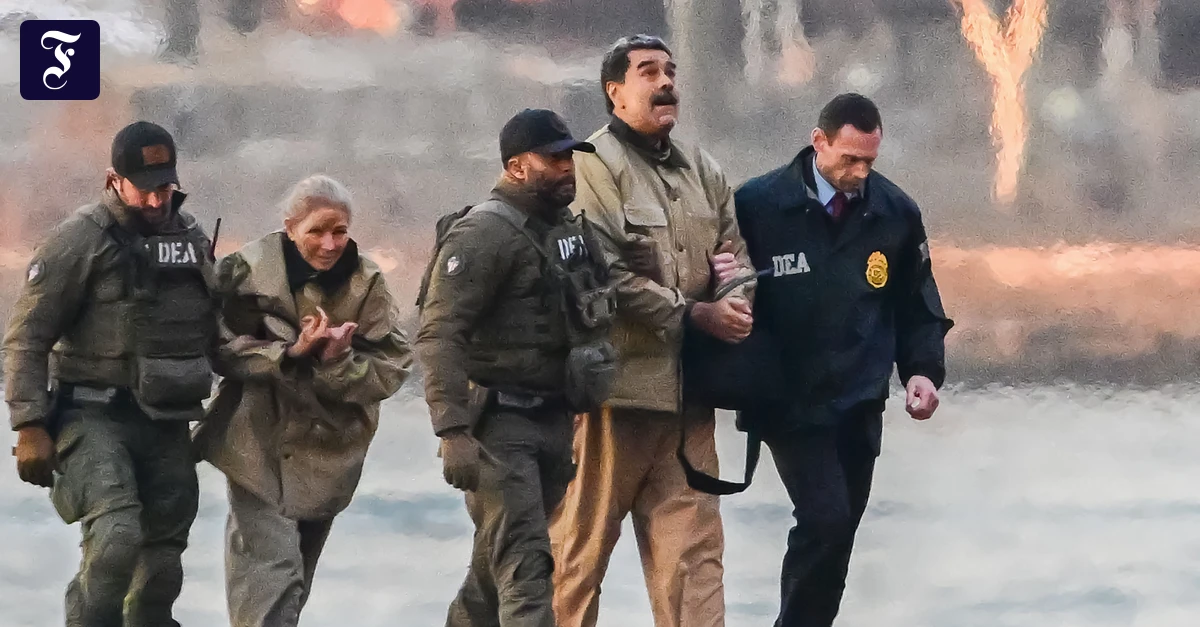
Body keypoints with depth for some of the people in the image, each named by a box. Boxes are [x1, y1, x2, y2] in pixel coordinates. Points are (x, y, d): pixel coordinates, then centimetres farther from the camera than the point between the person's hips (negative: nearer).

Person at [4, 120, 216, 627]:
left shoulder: (192, 239, 9)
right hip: (94, 415, -6)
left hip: (166, 420, 6)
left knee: (164, 555, 8)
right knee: (116, 537, -24)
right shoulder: (80, 240, -9)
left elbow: (211, 330, 20)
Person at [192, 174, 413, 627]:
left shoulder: (367, 284, -3)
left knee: (297, 575, 18)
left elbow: (391, 369, -6)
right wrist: (291, 353, -23)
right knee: (270, 571, -17)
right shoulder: (250, 270, -8)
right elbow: (224, 349, -10)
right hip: (259, 447, -4)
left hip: (327, 453, 4)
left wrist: (339, 362, -25)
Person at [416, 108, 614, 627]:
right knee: (524, 565, -14)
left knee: (497, 563, 17)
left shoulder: (570, 229, 15)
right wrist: (453, 432, -26)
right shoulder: (484, 233, -13)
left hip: (554, 422, 8)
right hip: (501, 424, -8)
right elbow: (438, 335, -19)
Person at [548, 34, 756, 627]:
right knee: (583, 540, 1)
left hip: (687, 383, 7)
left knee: (693, 544, 3)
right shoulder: (594, 165, -8)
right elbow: (608, 275, -17)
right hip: (615, 379, -7)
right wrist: (694, 314, -15)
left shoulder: (700, 170, 16)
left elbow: (737, 249, 20)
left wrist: (737, 297, -3)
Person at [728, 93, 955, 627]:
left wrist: (923, 369, -2)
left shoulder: (897, 213, 2)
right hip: (790, 403, -4)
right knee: (825, 521, -17)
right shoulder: (758, 204, -9)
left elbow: (917, 306, 11)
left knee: (837, 534, 9)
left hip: (861, 407, 4)